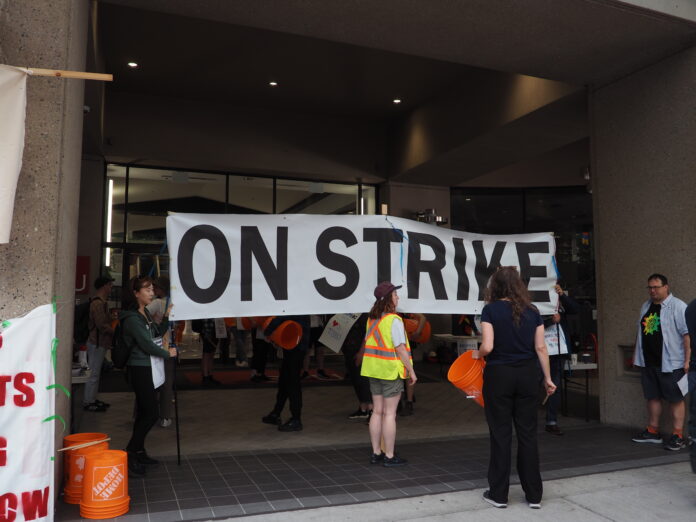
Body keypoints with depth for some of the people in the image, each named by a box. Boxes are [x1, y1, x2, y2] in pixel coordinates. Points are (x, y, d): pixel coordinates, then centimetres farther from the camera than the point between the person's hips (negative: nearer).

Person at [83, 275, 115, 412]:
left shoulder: (101, 302, 13)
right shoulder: (98, 303, -19)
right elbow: (102, 325, -22)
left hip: (99, 342, 10)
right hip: (97, 343, -10)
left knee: (96, 372, 16)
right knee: (94, 373, -2)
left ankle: (92, 399, 26)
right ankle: (88, 402, 7)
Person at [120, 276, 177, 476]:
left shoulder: (145, 313, 12)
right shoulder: (132, 318, -17)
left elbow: (157, 333, 18)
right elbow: (146, 344, -18)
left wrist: (166, 317, 4)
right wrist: (167, 354, -6)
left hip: (148, 369, 9)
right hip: (140, 370, -9)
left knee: (144, 412, 14)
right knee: (151, 413, -9)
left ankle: (138, 452, 25)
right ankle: (129, 454, 1)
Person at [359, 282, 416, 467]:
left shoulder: (372, 319, 9)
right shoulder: (394, 320, -16)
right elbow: (401, 349, -17)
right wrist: (411, 371, -10)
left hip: (374, 370, 8)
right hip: (391, 371, -8)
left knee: (377, 411, 13)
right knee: (389, 413, 0)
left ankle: (376, 453, 21)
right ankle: (389, 456, 8)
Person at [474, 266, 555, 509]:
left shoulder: (491, 310, -8)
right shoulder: (532, 311, 3)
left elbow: (487, 346, -17)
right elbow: (541, 347, 2)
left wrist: (477, 355, 4)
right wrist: (548, 378, 10)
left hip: (499, 375, -3)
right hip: (527, 375, 3)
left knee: (501, 435, 6)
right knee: (528, 434, 12)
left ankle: (498, 494, 16)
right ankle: (534, 495, 20)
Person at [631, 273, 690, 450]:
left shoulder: (678, 306, -11)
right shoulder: (645, 307, 13)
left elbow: (687, 334, -15)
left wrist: (687, 360, -19)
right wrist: (636, 354, 20)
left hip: (670, 363, -7)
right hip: (648, 362, 7)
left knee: (675, 399, 2)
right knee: (652, 396, 14)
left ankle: (678, 436, 8)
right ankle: (653, 432, 25)